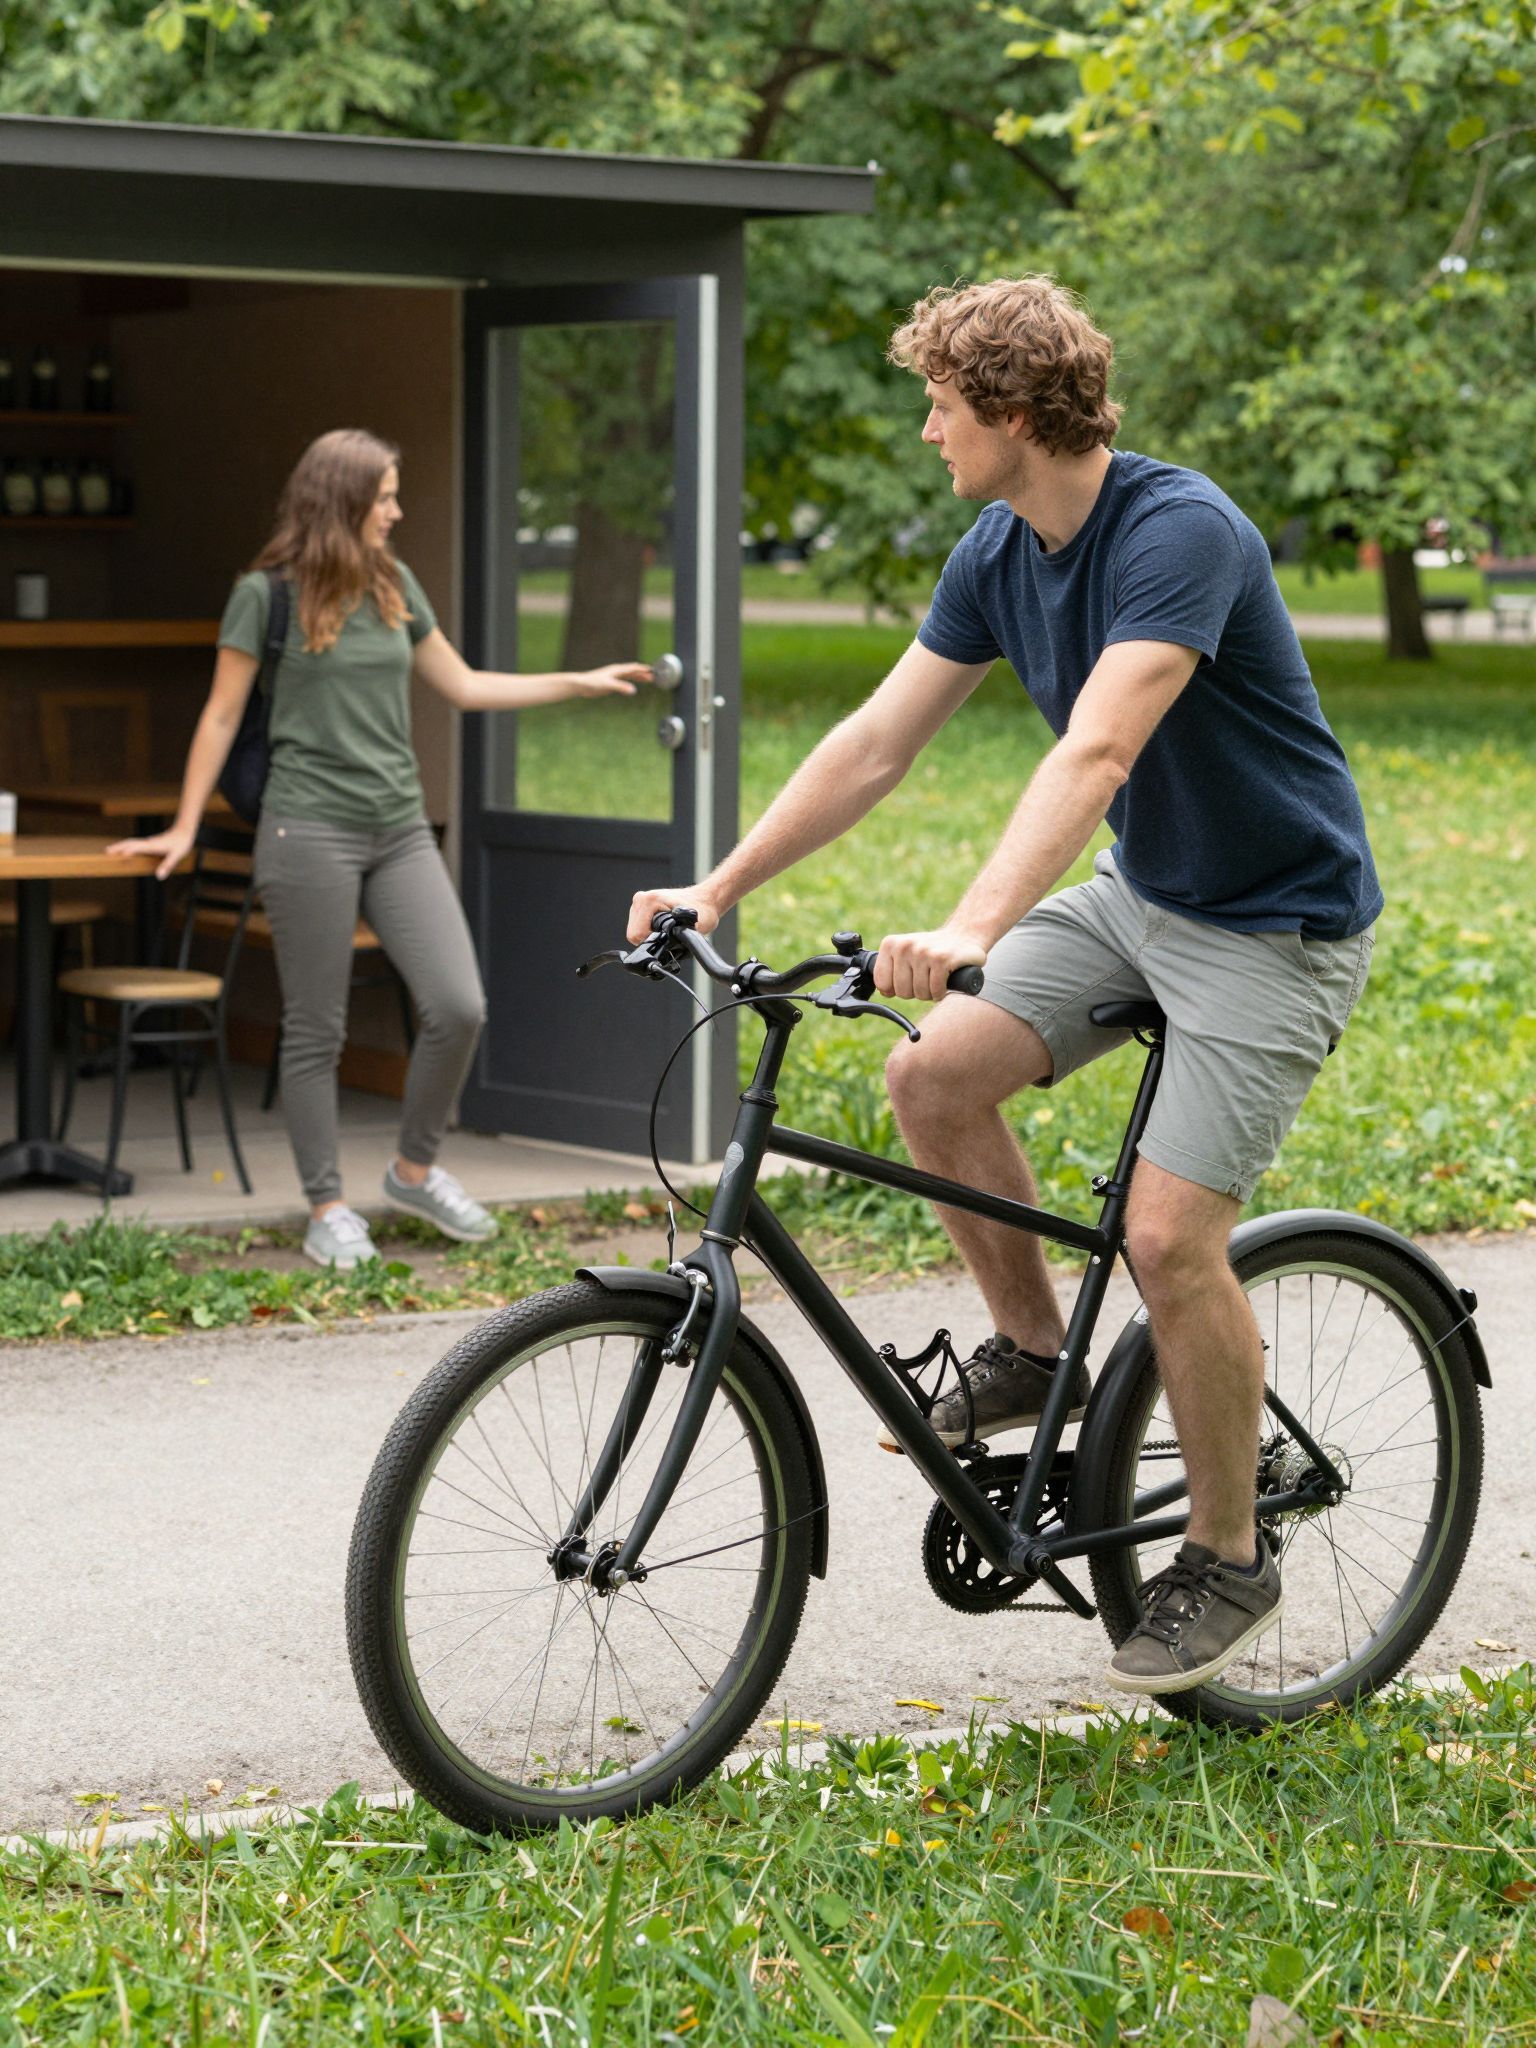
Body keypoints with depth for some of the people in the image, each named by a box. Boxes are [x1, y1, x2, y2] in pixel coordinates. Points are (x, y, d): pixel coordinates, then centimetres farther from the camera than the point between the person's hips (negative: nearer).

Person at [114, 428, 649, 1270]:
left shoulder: (394, 587, 12)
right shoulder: (267, 593, -3)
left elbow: (464, 686, 21)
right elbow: (222, 716, 2)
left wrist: (579, 683, 19)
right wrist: (185, 829, 3)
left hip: (400, 830, 5)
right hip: (309, 829, -5)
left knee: (458, 1008, -6)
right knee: (316, 1031, 0)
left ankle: (414, 1169, 15)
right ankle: (328, 1209, 12)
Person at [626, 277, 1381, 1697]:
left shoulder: (1181, 533, -27)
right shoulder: (999, 555, -1)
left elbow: (1096, 752, -39)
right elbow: (877, 743, 2)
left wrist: (971, 930, -50)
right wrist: (715, 890, -4)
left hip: (1276, 923, -8)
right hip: (1138, 893, 8)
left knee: (1170, 1237, -15)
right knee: (935, 1073, -10)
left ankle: (1228, 1560, 6)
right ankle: (1032, 1351, 13)